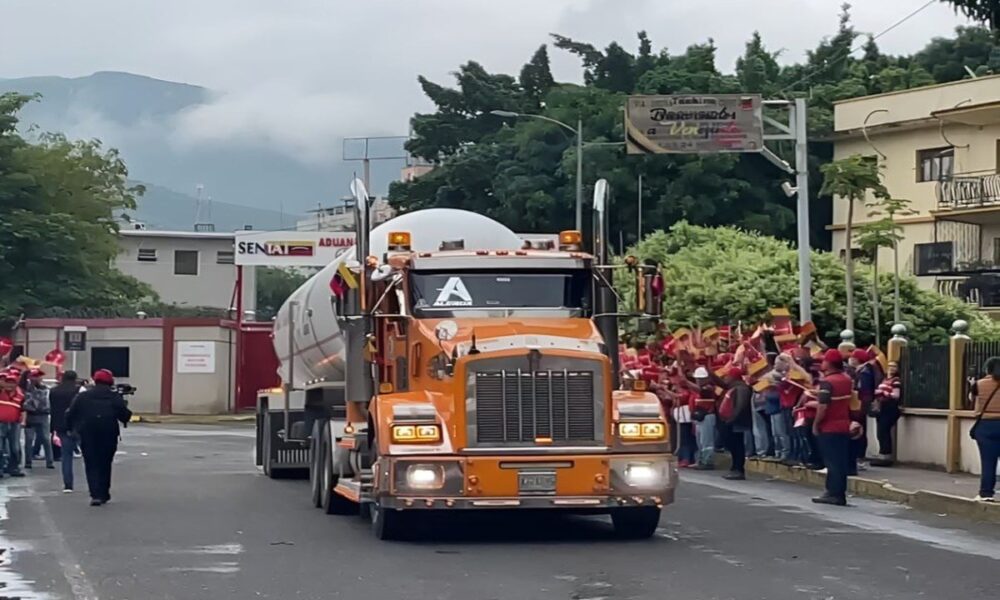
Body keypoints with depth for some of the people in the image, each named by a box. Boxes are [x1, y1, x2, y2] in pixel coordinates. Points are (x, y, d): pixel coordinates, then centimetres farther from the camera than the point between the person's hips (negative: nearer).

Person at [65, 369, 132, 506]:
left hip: (87, 435, 0)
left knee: (91, 465, 2)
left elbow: (70, 415, 3)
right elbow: (125, 415, -4)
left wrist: (70, 428, 16)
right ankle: (103, 494, 18)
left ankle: (96, 494, -14)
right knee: (105, 464, 15)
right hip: (109, 436, 0)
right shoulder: (115, 397, 1)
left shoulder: (82, 397, 5)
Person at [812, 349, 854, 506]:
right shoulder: (848, 380, 8)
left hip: (829, 428, -8)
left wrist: (815, 424, -13)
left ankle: (836, 494, 1)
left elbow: (822, 406, -22)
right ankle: (837, 492, 16)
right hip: (844, 426, 8)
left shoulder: (827, 382, -18)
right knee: (841, 461, 11)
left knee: (833, 461, -2)